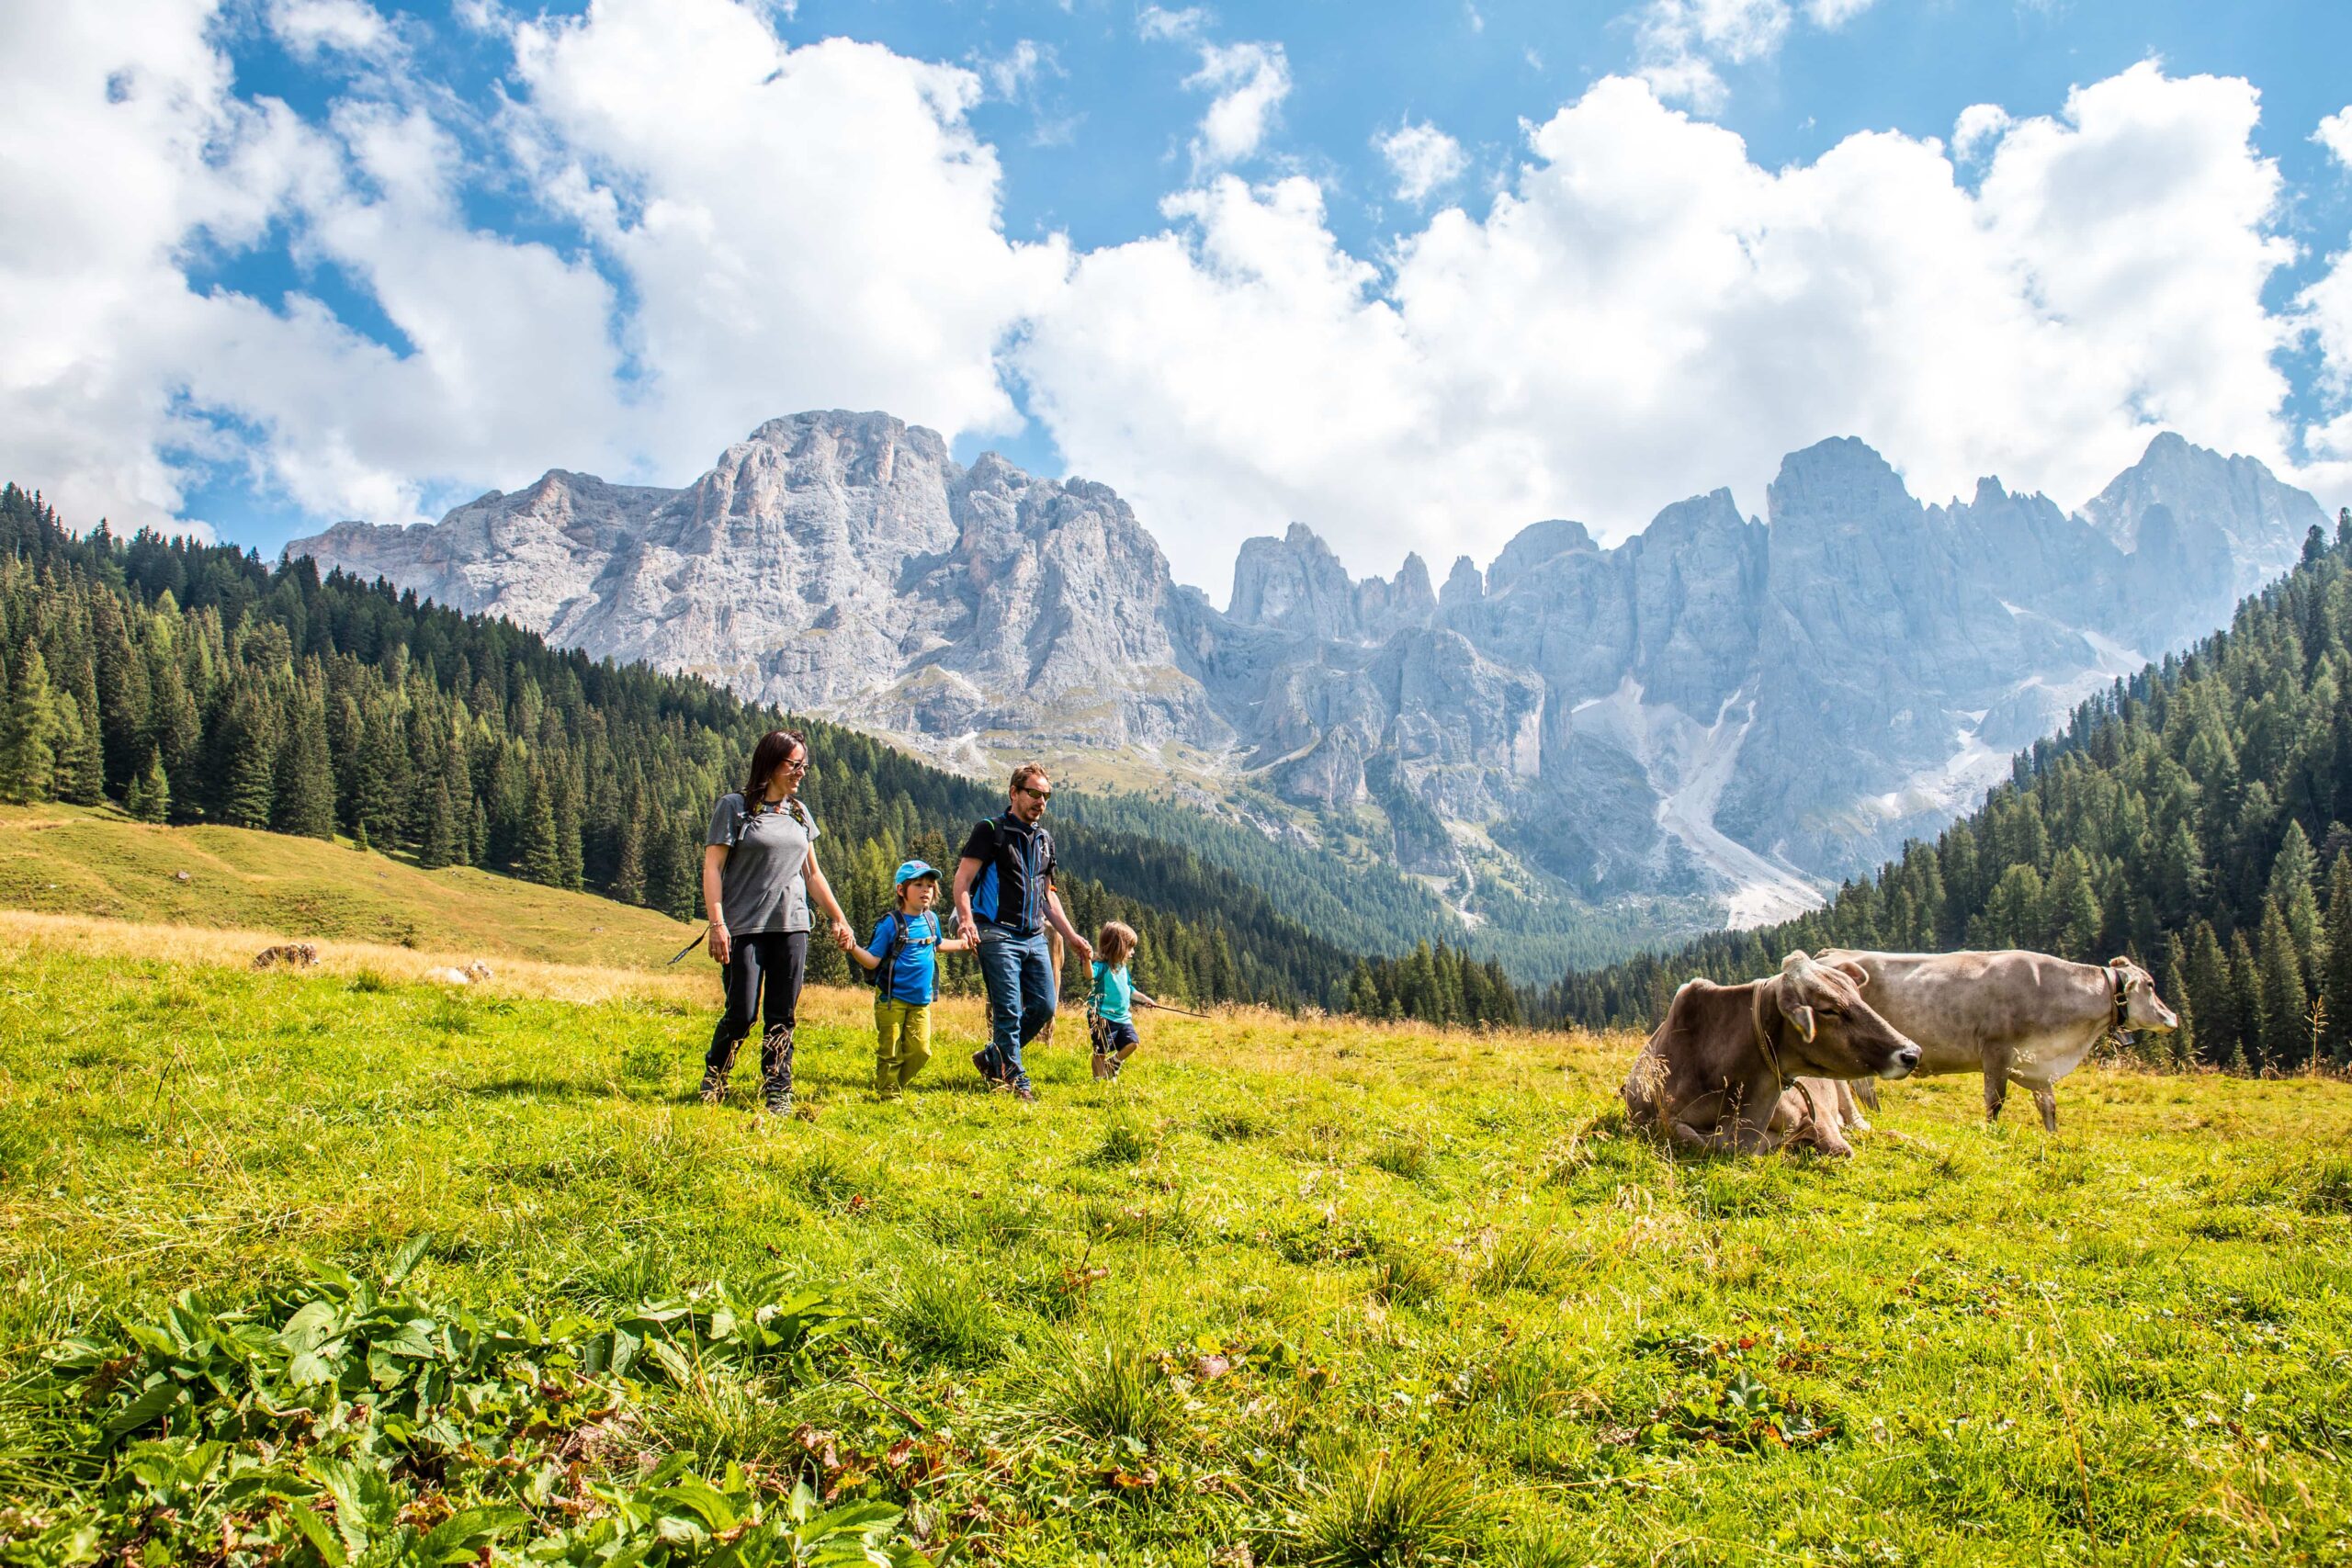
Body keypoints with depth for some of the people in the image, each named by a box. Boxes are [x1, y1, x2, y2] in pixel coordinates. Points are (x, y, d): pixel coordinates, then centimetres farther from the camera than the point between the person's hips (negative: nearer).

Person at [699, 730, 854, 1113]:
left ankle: (778, 1093, 11)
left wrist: (838, 918, 18)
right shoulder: (734, 807, -2)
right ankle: (712, 1082, 17)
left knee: (782, 1017, 4)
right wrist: (718, 924, -14)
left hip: (792, 927, 5)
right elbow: (712, 867, -5)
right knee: (742, 1014, -5)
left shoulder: (800, 813, 15)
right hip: (745, 928, -5)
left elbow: (812, 873, 21)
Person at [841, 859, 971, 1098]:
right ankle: (889, 1094, 16)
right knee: (890, 1051, 0)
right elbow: (872, 960, -13)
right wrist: (853, 949, -29)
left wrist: (961, 943, 33)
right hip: (892, 999, -5)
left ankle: (898, 1085, 23)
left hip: (921, 1000, 5)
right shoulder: (891, 924, -10)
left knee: (920, 1050, 1)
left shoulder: (931, 919, 7)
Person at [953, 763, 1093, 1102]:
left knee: (1044, 1006, 2)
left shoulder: (1045, 840, 18)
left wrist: (1072, 937, 19)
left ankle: (992, 1058, 20)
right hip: (998, 935, -7)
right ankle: (1017, 1082, 1)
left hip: (1035, 937, 7)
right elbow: (962, 880, -10)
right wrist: (966, 918, -28)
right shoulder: (990, 830, -2)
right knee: (1009, 1011, -7)